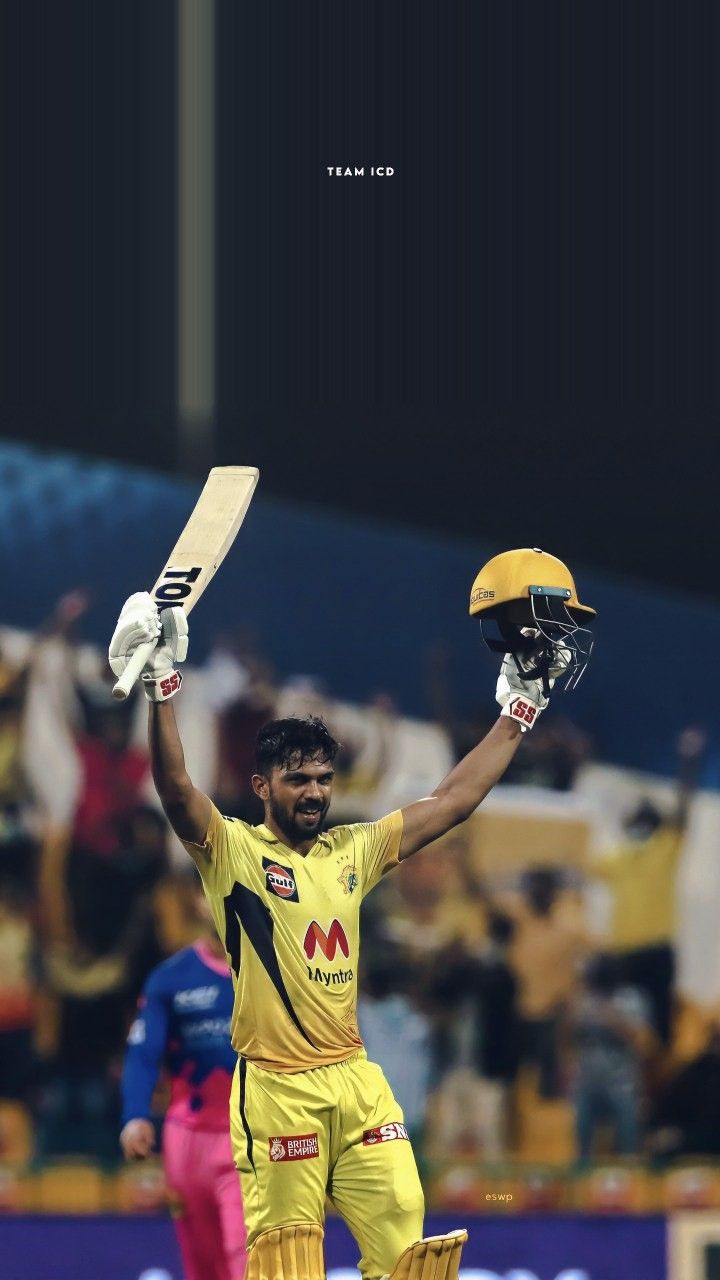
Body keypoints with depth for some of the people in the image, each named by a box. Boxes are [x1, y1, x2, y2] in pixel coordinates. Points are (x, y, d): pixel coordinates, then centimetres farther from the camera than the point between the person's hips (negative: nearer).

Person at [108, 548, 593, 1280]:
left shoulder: (353, 853, 14)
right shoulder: (233, 851, -1)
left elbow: (452, 803, 19)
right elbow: (176, 790, -18)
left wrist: (519, 711, 19)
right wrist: (162, 689, -29)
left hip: (356, 1078, 5)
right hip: (276, 1089, -5)